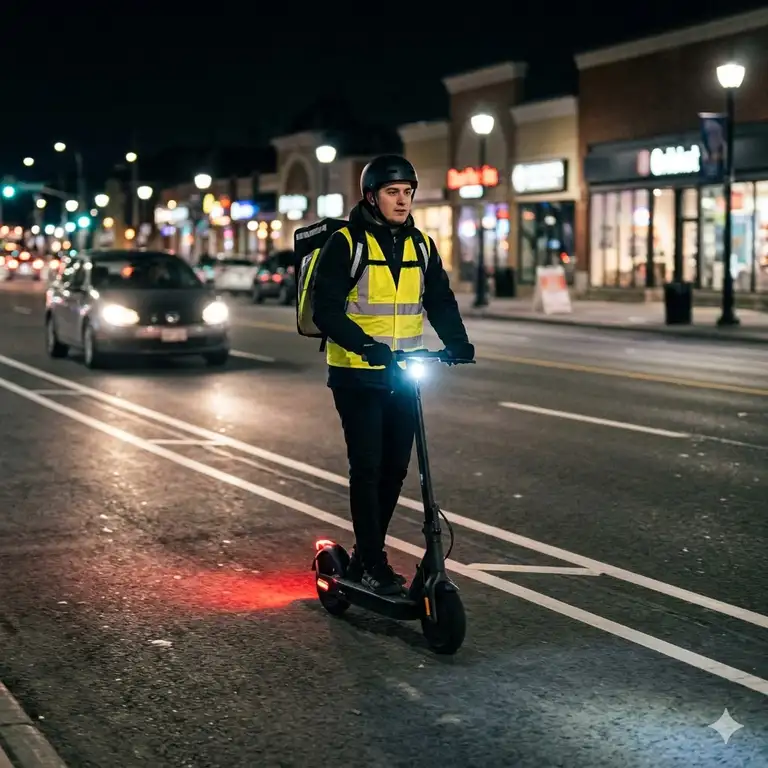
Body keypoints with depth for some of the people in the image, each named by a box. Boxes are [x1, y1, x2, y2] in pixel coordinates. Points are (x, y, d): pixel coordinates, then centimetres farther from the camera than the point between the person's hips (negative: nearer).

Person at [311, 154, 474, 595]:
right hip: (358, 375, -5)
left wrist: (457, 342, -12)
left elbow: (441, 301, 7)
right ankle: (372, 563, 2)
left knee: (396, 467, 7)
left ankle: (366, 556, 22)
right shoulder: (346, 243, -7)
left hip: (404, 374, 5)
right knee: (368, 467, -6)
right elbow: (326, 308, -14)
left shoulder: (421, 245, 10)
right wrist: (365, 345, -28)